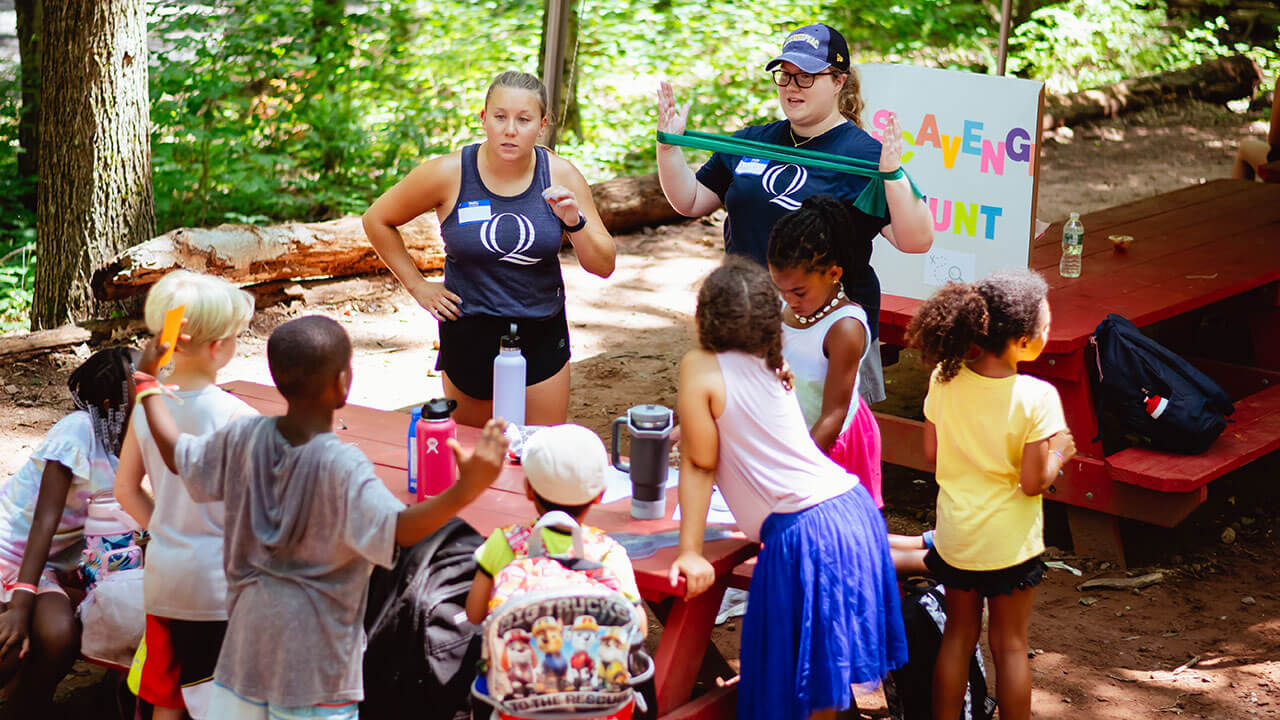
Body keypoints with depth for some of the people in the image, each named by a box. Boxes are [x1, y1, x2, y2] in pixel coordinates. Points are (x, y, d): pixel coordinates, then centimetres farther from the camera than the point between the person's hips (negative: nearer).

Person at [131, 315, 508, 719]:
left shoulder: (243, 438, -5)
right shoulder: (342, 466, -22)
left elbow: (177, 456, 12)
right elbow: (399, 530, -32)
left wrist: (146, 382, 24)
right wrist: (466, 490, -42)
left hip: (250, 628, 6)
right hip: (316, 650, -5)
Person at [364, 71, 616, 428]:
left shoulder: (560, 175, -6)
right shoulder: (449, 174, -11)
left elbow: (603, 266, -3)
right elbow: (377, 219, 3)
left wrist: (574, 221, -21)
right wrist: (417, 285, 1)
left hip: (542, 338, 1)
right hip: (470, 338, -1)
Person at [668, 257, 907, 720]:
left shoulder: (701, 367, -6)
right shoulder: (772, 366, 13)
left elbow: (699, 464, -5)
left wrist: (691, 553, -2)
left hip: (804, 534, -8)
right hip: (852, 506, 8)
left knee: (808, 682, 4)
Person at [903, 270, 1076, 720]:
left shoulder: (945, 379, -10)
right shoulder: (1036, 398, -22)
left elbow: (932, 451, 1)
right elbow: (1033, 482, -18)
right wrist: (1059, 452, -1)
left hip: (954, 533, 4)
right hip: (1008, 542, -4)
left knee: (958, 634, 19)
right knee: (1009, 644, 11)